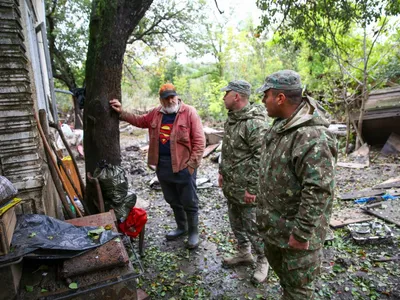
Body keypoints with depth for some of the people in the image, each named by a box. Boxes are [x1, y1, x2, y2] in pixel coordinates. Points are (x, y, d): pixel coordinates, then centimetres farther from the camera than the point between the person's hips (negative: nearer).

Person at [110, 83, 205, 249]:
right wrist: (121, 112, 12)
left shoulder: (189, 112, -11)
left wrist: (192, 164, -16)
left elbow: (199, 140, -13)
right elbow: (139, 120, 24)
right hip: (163, 166, 6)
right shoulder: (156, 113, 8)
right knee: (173, 200, 19)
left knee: (189, 202, 7)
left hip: (183, 166, -6)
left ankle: (194, 232, 26)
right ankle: (181, 227, 39)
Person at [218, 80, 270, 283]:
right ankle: (243, 253, 43)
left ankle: (263, 260, 30)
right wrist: (222, 172, 15)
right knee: (236, 222, 23)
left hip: (246, 189, -9)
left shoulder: (254, 123, -23)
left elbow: (261, 158, -25)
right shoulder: (232, 118, 7)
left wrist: (252, 188, -23)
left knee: (253, 226, 7)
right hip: (230, 186, 9)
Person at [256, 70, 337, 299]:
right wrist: (264, 208, 19)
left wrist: (301, 233, -24)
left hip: (295, 228, -9)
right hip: (274, 223, 9)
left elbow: (319, 192, -30)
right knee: (277, 264, 29)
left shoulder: (312, 137, -29)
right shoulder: (280, 125, 2)